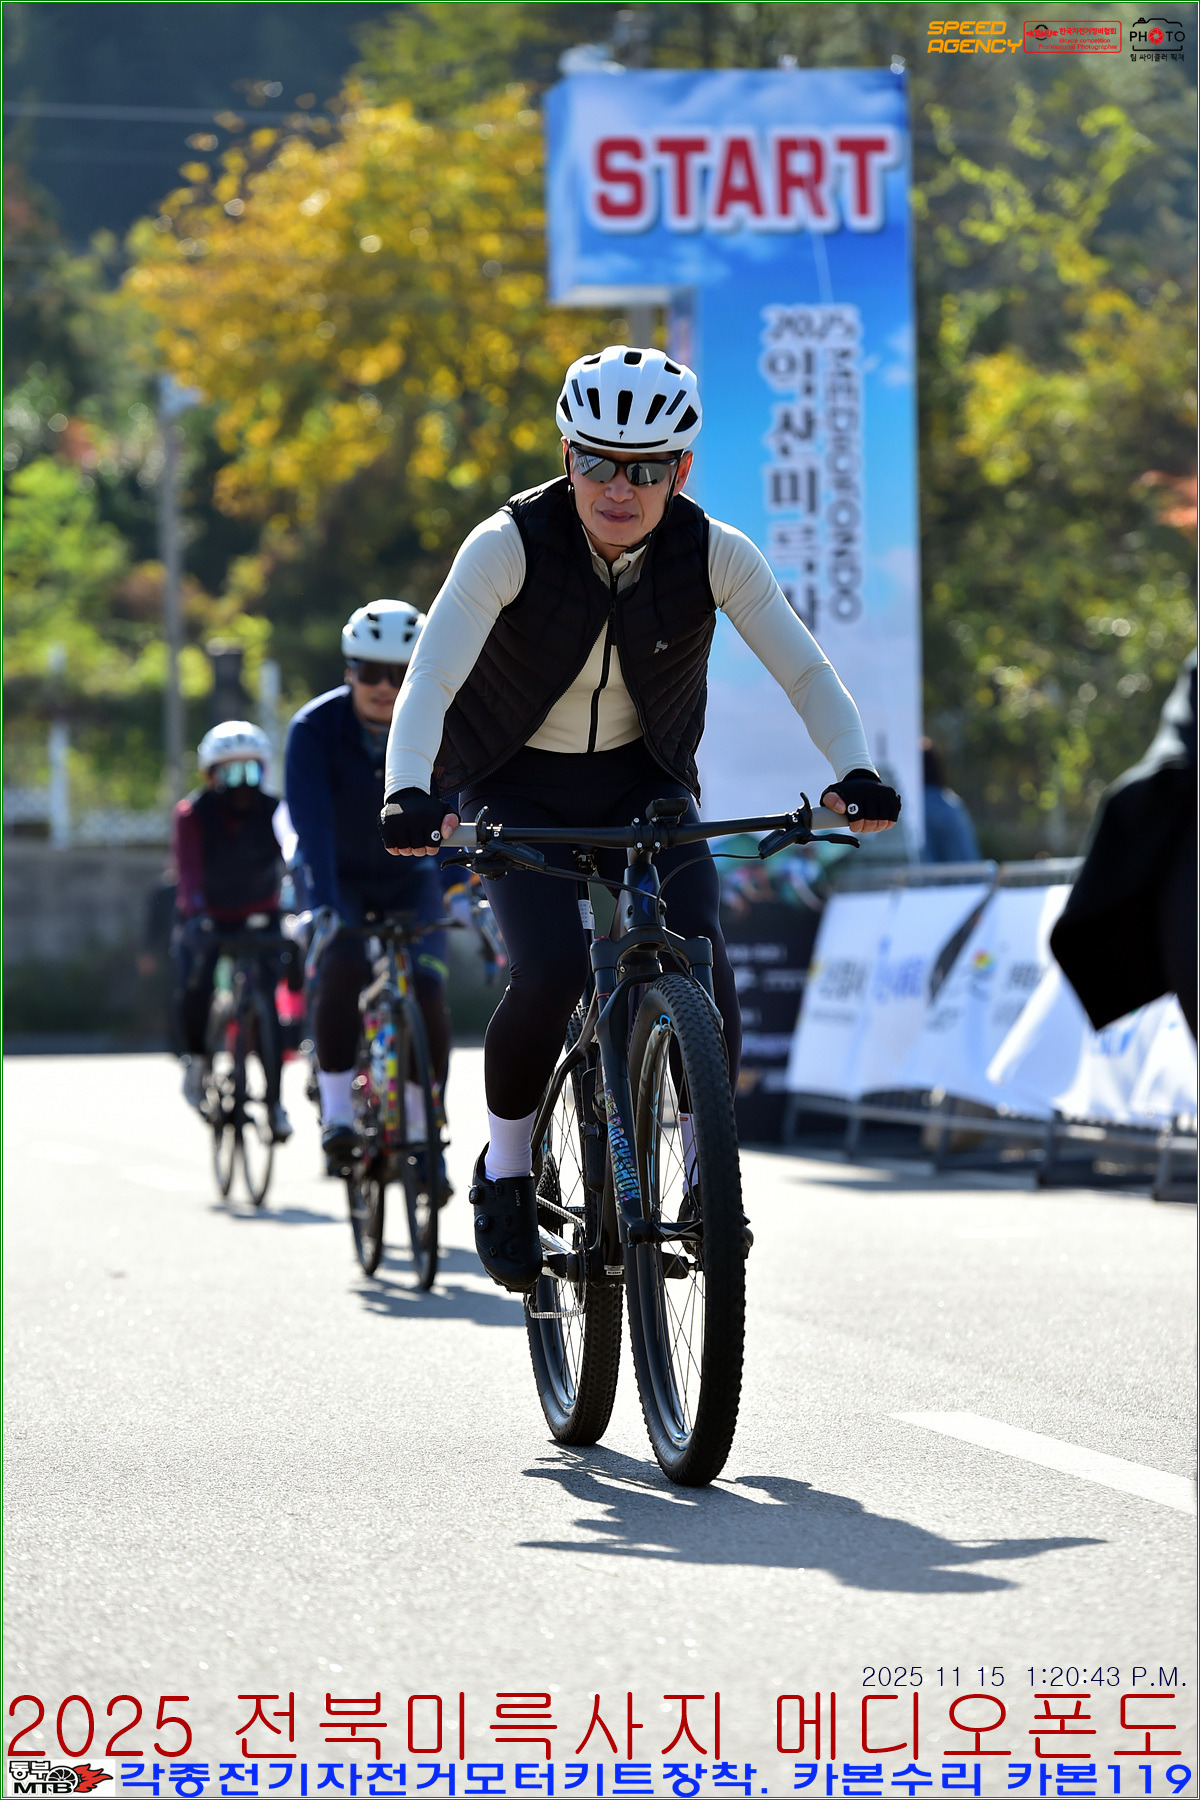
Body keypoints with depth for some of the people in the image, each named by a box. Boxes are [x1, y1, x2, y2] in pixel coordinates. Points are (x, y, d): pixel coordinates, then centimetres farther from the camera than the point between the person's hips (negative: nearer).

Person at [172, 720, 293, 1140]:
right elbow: (188, 871, -33)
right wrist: (196, 916, -52)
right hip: (207, 920, -1)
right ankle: (196, 1056, 2)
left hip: (260, 917, 1)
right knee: (193, 988, -27)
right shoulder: (192, 815, -19)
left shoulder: (275, 813, -16)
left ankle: (274, 1100, -6)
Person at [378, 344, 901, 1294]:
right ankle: (504, 1168, 1)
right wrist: (409, 793, -49)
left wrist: (855, 770, -37)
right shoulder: (509, 545, -24)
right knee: (552, 972, -24)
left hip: (643, 781, 2)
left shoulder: (714, 554, -17)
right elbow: (429, 681, -31)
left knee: (698, 951, -22)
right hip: (519, 786, -2)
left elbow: (806, 672, -18)